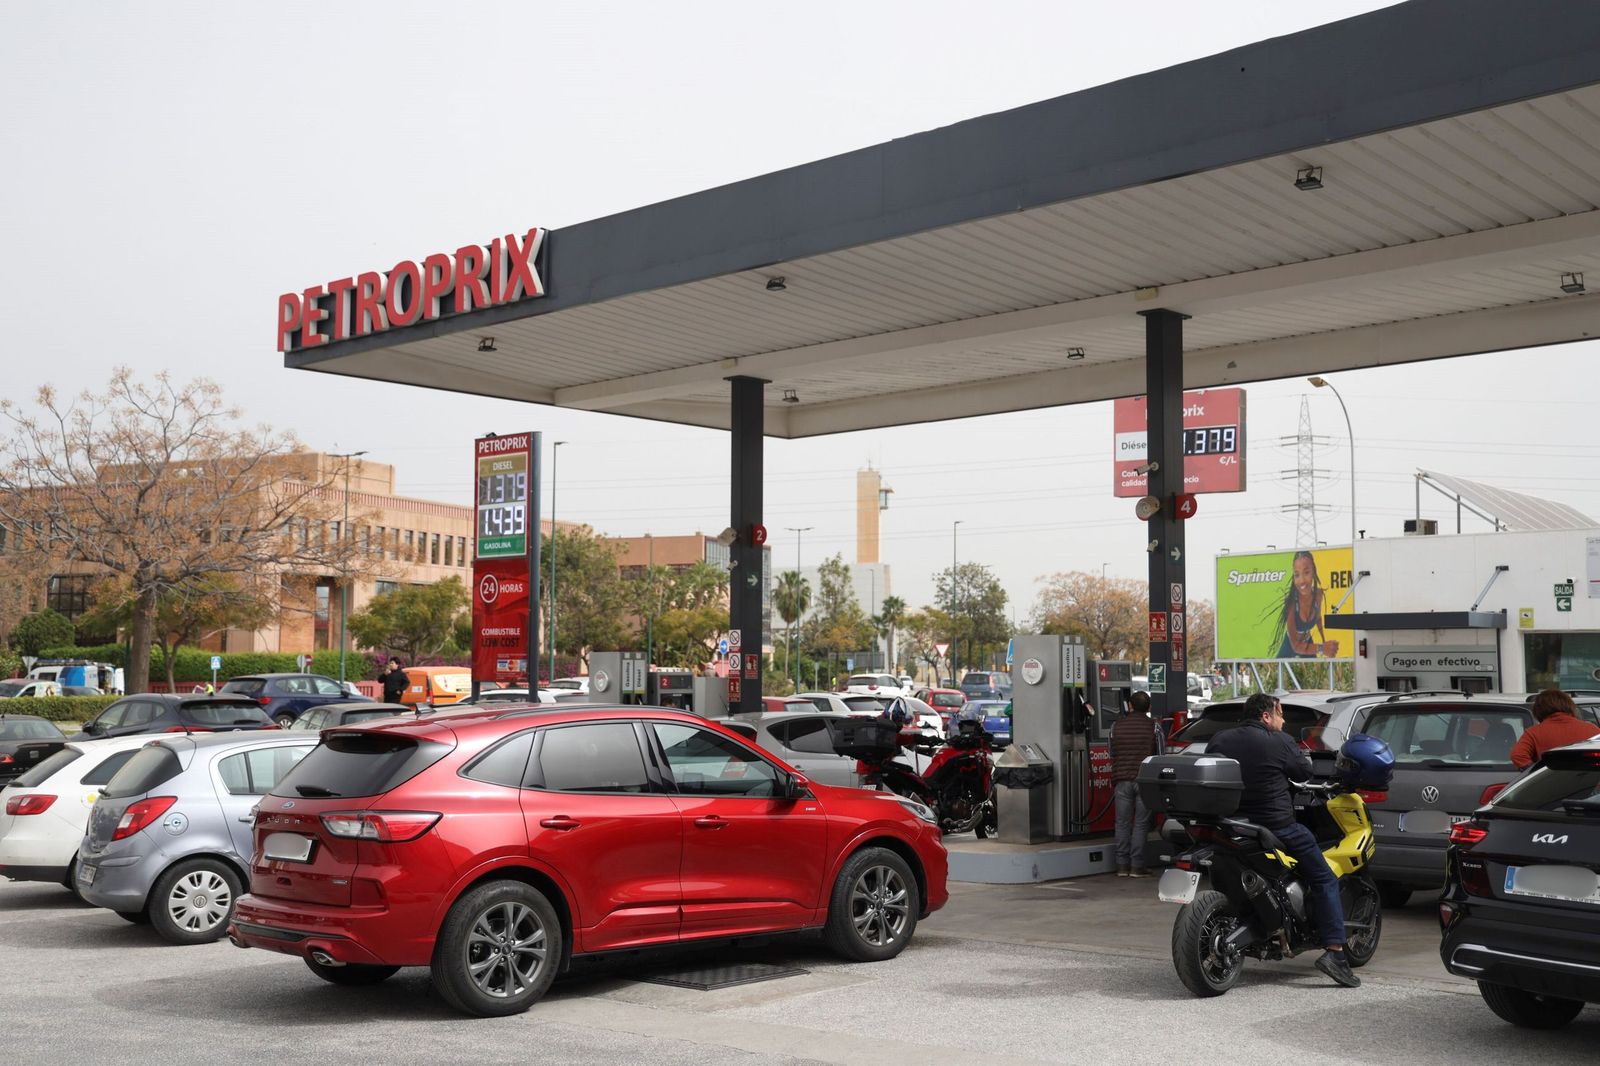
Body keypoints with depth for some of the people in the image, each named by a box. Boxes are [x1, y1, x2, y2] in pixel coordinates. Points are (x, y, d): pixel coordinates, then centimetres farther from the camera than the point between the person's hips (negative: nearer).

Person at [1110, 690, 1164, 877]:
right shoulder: (1153, 726, -2)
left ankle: (1122, 865, 8)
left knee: (1122, 823, 7)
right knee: (1141, 824, 1)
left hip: (1122, 780, 2)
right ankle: (1137, 865, 0)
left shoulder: (1117, 726, 7)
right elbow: (1162, 755, 0)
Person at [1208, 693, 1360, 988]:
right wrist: (1304, 756, 23)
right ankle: (1334, 950, -5)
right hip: (1276, 826, -5)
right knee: (1325, 881, 5)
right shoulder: (1279, 742, -8)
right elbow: (1304, 772, 2)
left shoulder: (1218, 741, 6)